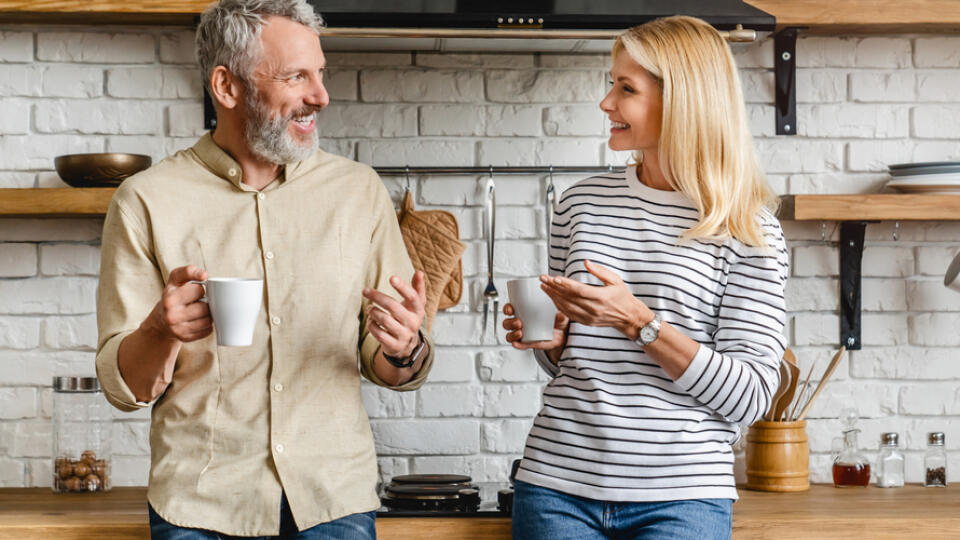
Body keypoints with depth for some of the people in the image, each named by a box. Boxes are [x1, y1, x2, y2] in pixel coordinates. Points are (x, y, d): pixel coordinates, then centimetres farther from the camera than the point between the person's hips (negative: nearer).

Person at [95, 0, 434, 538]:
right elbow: (125, 386, -2)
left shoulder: (361, 192, 4)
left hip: (335, 497, 2)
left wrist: (404, 349, -17)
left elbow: (392, 371, 6)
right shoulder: (146, 202, -3)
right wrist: (161, 331, -23)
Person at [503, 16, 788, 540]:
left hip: (681, 497, -3)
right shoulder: (582, 202, 9)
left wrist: (639, 323, -17)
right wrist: (549, 340, -3)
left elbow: (749, 395, -9)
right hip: (557, 482, 4)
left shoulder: (748, 230, -4)